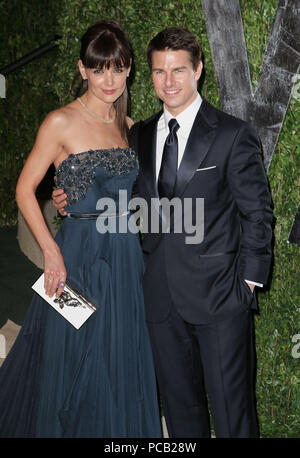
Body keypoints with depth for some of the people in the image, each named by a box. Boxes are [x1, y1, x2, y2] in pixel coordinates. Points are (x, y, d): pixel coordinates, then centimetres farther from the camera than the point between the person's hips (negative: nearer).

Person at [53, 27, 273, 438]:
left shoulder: (233, 135, -5)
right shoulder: (140, 135, 10)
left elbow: (257, 214, -4)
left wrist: (249, 279, -8)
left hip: (219, 296, -4)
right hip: (163, 295, 5)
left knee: (231, 408, 4)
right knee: (179, 403, 17)